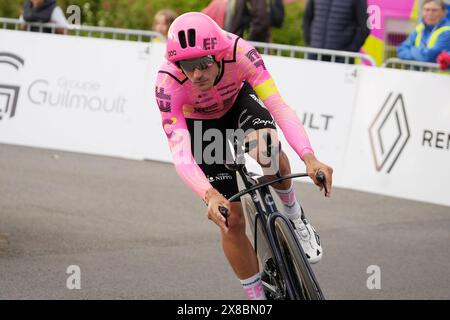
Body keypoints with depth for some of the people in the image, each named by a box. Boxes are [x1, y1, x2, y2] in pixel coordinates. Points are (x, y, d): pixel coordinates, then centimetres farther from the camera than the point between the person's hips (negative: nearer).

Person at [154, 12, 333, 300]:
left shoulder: (240, 52, -36)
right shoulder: (168, 82, -37)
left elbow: (279, 107, -41)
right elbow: (180, 153, -42)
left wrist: (309, 157, -55)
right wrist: (210, 195, -59)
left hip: (238, 100, 0)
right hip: (200, 124, 0)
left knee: (267, 149, -34)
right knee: (231, 220, -6)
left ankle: (295, 218, -6)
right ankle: (258, 297, 13)